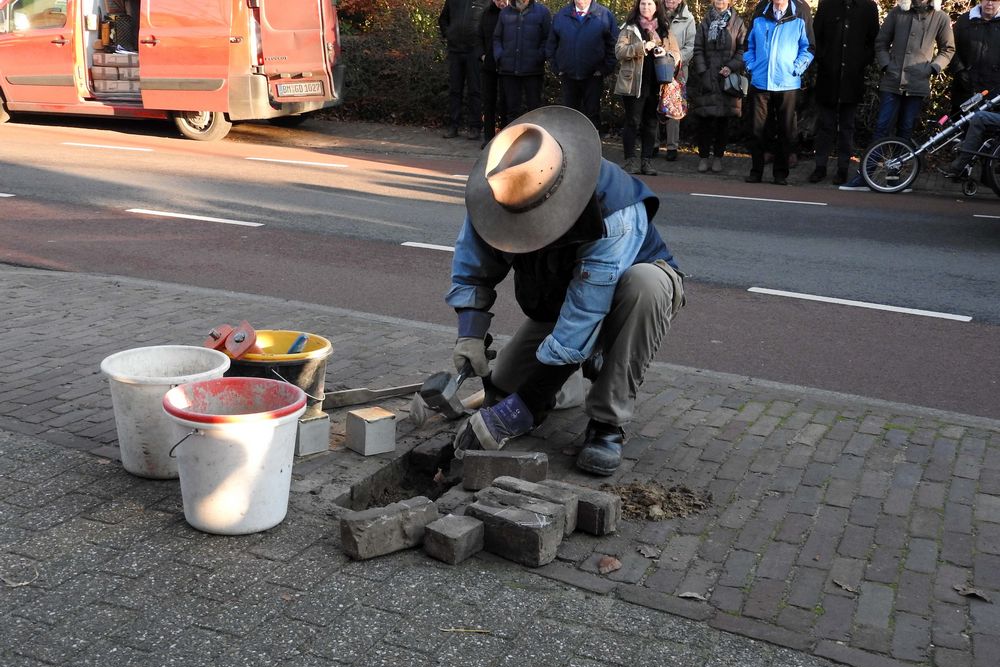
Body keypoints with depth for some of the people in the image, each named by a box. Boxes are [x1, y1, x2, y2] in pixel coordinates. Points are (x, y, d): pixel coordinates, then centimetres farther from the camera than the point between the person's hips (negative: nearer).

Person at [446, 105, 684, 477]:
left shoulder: (614, 215, -42)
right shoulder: (498, 189, -24)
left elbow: (579, 326, -43)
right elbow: (472, 267, -8)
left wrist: (513, 414, -41)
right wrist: (469, 333, -26)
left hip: (627, 292, -5)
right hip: (554, 303, 5)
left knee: (645, 283, -41)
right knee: (500, 392, -8)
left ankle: (607, 424, -26)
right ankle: (592, 362, 21)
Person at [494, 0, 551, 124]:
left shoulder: (542, 11, 2)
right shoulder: (505, 13, 12)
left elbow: (548, 38, -1)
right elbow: (497, 38, 17)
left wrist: (539, 58, -12)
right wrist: (499, 56, 2)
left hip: (532, 70, -3)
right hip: (509, 69, 3)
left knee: (534, 106, 3)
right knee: (512, 107, 8)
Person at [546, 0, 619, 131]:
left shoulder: (605, 15, -2)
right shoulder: (560, 15, 5)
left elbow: (613, 46, -2)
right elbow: (551, 46, 9)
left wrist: (604, 70, -7)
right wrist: (556, 69, 2)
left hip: (593, 77, -2)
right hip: (567, 76, 2)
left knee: (592, 115, 4)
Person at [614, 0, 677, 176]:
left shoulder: (664, 29, 13)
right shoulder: (630, 28, 4)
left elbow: (677, 54, 10)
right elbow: (619, 51, -8)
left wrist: (665, 54, -11)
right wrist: (641, 47, -19)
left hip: (656, 84, 3)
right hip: (633, 83, -3)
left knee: (651, 123, 6)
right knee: (633, 122, -1)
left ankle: (647, 161, 11)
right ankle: (630, 160, 4)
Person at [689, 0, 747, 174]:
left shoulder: (737, 23, 7)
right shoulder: (705, 23, 10)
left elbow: (743, 49, 2)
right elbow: (698, 50, 5)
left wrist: (731, 67, -13)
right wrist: (702, 72, -6)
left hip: (728, 79, -1)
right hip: (706, 79, 1)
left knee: (723, 119, 3)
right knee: (704, 119, -1)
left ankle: (718, 157, 11)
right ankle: (703, 156, 8)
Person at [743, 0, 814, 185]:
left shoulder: (799, 20, 4)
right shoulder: (759, 19, 10)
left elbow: (808, 48, 8)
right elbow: (749, 46, 19)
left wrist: (796, 69, -3)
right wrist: (751, 66, 6)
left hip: (787, 84, -1)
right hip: (760, 83, 1)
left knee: (786, 130, 2)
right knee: (757, 129, 0)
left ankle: (780, 173, 11)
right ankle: (756, 171, 10)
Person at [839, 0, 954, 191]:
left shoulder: (941, 18, 4)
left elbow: (948, 49, 14)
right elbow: (881, 43, 12)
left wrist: (933, 68, 0)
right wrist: (886, 65, -1)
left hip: (918, 85, 0)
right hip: (892, 82, 0)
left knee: (905, 130, 4)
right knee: (882, 127, -3)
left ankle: (894, 173, 12)